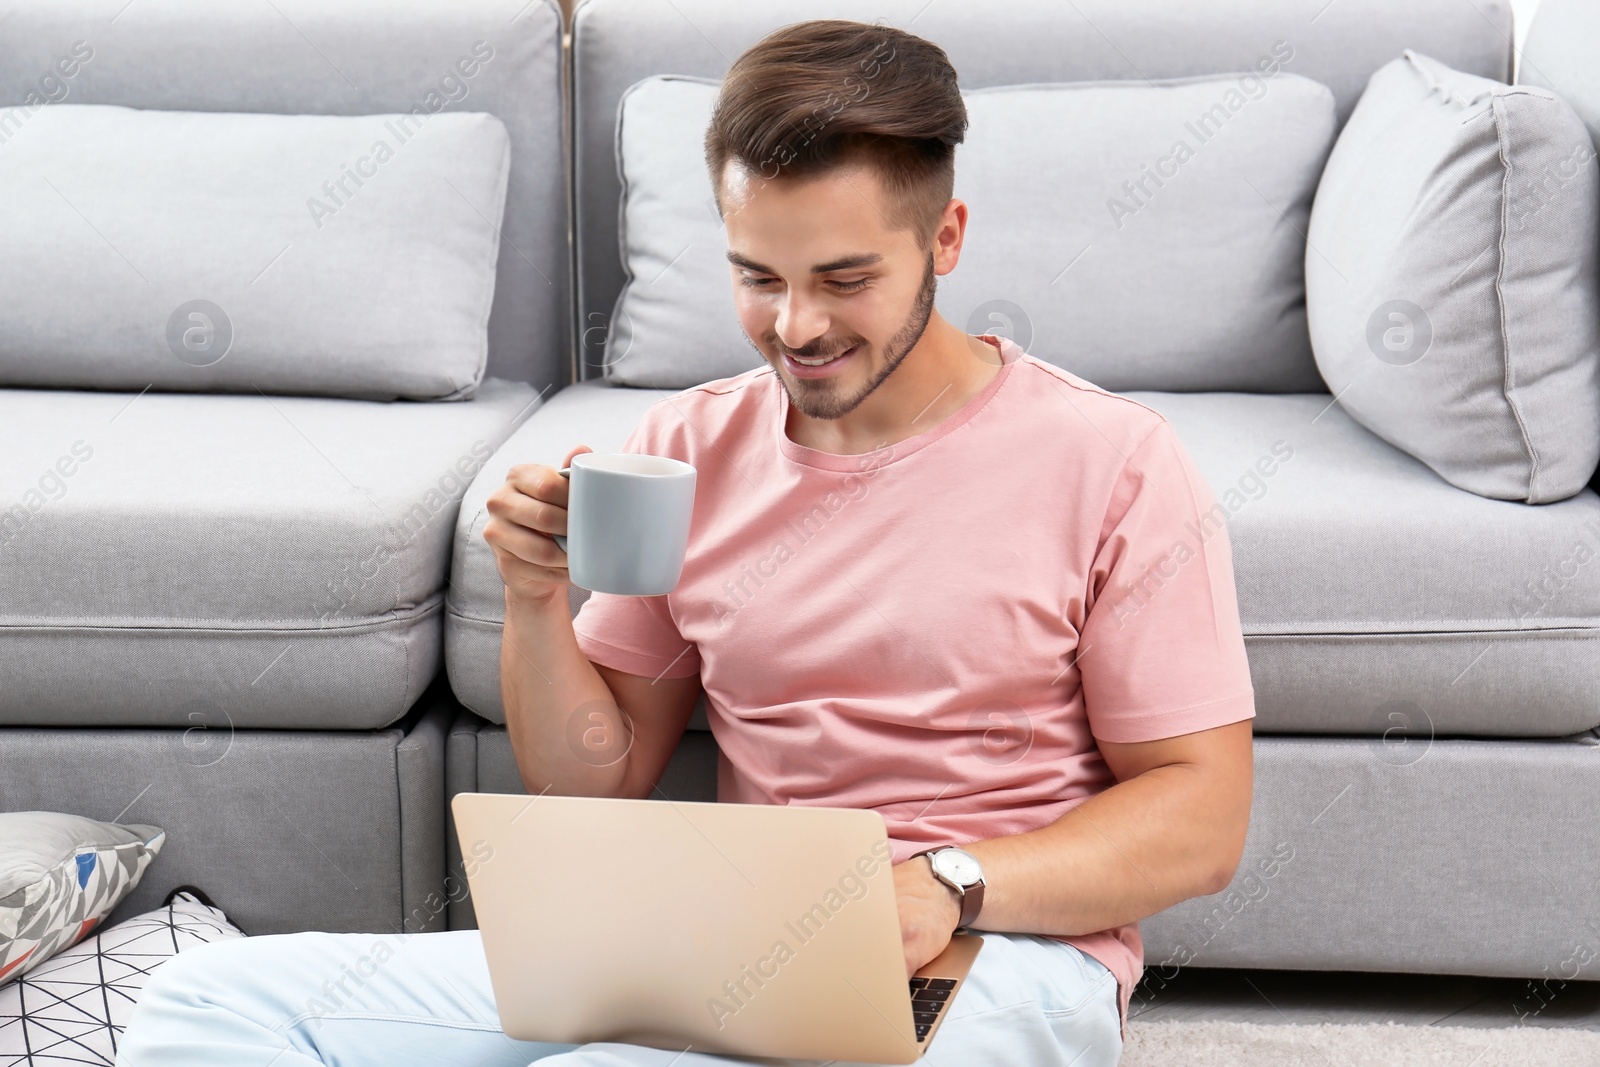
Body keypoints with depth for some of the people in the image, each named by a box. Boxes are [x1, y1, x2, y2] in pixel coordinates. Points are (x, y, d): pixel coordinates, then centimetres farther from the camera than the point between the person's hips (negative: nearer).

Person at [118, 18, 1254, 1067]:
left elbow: (1201, 817, -3)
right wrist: (538, 602, -5)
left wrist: (949, 886, -19)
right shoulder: (685, 447, 12)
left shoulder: (1111, 462, -2)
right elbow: (597, 784, 15)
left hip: (1001, 955, -5)